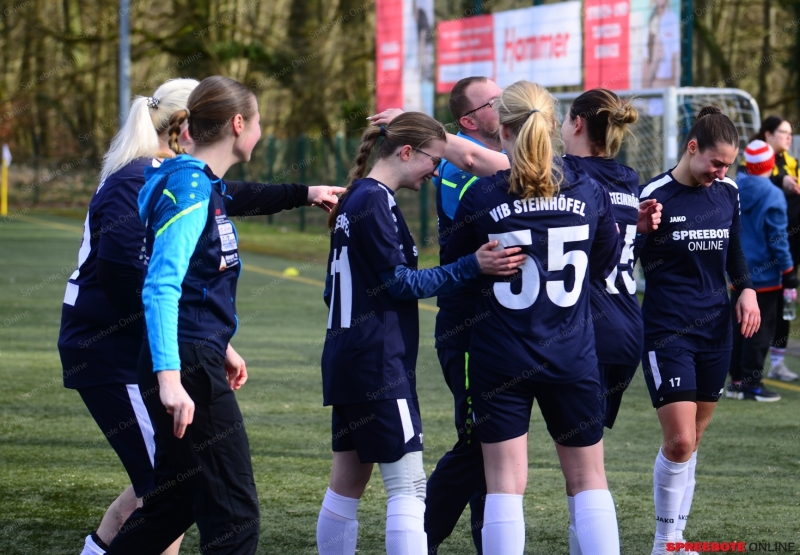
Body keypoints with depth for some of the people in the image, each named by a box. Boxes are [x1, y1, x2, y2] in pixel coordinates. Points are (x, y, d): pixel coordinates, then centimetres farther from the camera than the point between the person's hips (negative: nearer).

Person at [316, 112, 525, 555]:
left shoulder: (356, 200, 16)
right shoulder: (375, 203, -14)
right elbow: (401, 282, -15)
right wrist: (473, 266, -19)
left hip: (348, 361, 10)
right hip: (379, 364, -10)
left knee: (347, 484, 12)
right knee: (407, 486, -11)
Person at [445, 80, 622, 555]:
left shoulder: (481, 198, -9)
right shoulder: (589, 192, -3)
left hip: (501, 356, -2)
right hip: (573, 356, 2)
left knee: (505, 485, 1)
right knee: (589, 480, 12)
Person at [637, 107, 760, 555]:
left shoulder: (728, 192, 6)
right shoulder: (655, 196, -10)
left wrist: (747, 289, 5)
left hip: (716, 330, 5)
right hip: (667, 331, -5)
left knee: (692, 441, 9)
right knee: (679, 440, -12)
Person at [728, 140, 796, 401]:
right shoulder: (773, 196, -16)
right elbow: (777, 239, -14)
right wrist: (788, 271, -6)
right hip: (765, 273, -6)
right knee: (760, 329, -2)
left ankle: (737, 380, 16)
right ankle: (751, 383, -2)